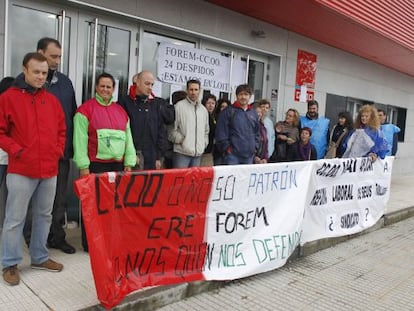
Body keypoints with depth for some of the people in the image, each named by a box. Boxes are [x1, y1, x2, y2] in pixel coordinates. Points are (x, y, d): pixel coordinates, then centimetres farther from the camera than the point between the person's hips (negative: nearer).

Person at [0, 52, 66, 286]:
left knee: (45, 216, 14)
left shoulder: (52, 100, 11)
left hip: (50, 169, 5)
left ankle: (40, 257, 28)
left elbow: (61, 129, 18)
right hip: (21, 170, -5)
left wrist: (58, 150, 6)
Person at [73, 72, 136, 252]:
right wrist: (83, 166, -13)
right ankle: (89, 243, 14)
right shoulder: (86, 109, -2)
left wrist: (128, 163, 8)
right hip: (95, 165, -5)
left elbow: (128, 139, 14)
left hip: (117, 165, 5)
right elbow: (80, 139, -8)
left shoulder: (121, 111, 14)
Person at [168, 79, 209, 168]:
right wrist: (180, 139, -11)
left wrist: (204, 142, 15)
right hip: (182, 152, -5)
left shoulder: (203, 109, 17)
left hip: (198, 153, 6)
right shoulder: (179, 106, -3)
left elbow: (206, 130, 27)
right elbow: (172, 128, -6)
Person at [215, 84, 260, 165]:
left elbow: (257, 132, 22)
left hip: (249, 155, 5)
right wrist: (226, 148, -9)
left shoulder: (254, 113, 15)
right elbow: (221, 132, -6)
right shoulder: (228, 111, -2)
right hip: (232, 155, -5)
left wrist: (255, 147, 11)